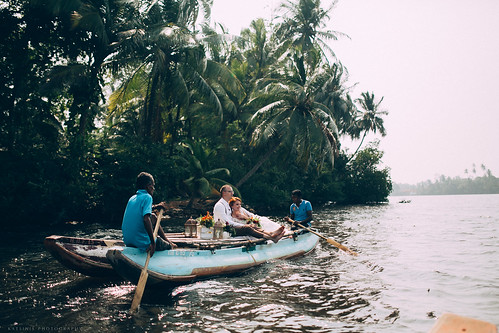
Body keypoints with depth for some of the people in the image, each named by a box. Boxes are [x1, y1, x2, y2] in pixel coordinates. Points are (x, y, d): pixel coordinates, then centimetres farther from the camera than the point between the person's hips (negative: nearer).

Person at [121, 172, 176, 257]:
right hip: (142, 243, -9)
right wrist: (153, 242, -28)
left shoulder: (132, 198, 10)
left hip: (128, 242, 9)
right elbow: (146, 219, -30)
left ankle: (167, 241, 38)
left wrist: (155, 207, 31)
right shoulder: (147, 197, -14)